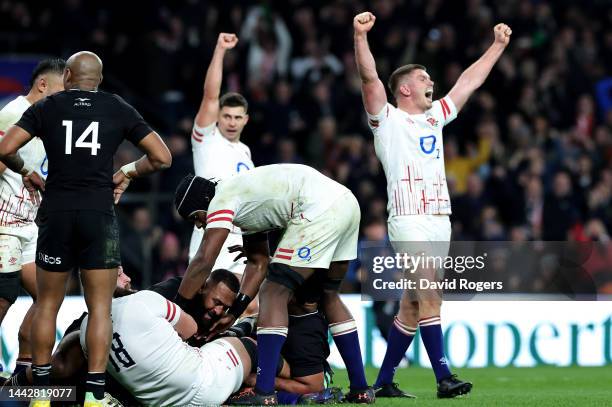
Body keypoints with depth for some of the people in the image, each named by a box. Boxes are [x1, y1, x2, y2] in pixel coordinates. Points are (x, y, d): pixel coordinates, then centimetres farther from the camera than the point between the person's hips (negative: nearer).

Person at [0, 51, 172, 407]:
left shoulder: (47, 107, 5)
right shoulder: (118, 109, 6)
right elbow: (162, 157, 4)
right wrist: (129, 172, 19)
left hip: (56, 214, 1)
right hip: (99, 214, -1)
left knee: (47, 304, 13)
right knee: (100, 307, 3)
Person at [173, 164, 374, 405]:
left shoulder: (222, 201, -3)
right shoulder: (244, 204, 24)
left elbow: (204, 261, -10)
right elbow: (258, 264, 23)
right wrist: (233, 313, 17)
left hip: (320, 210, -10)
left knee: (274, 293, -6)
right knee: (328, 296, 23)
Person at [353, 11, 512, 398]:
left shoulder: (435, 116, 22)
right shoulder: (387, 118, 3)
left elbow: (469, 81, 29)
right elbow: (369, 78, -12)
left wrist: (498, 45, 31)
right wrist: (360, 36, -26)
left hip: (440, 220, 7)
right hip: (408, 221, -7)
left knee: (412, 306, 8)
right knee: (430, 298, -16)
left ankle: (384, 382, 14)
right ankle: (444, 378, -21)